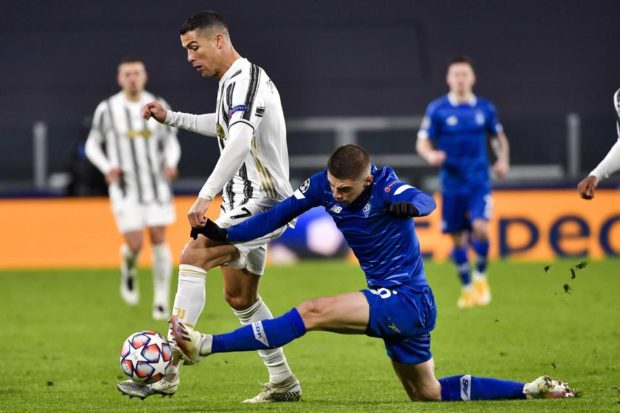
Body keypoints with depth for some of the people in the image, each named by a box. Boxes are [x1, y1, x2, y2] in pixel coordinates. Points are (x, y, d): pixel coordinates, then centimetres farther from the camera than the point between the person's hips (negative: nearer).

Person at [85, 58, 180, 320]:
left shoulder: (158, 106, 3)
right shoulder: (107, 109, -3)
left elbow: (170, 141, 14)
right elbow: (92, 145, 7)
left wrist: (171, 163, -6)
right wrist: (107, 168, -11)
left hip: (157, 184, 2)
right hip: (125, 188, -2)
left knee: (159, 240, -4)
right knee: (134, 244, -11)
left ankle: (161, 301, 7)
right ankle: (129, 270, 26)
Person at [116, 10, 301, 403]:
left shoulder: (244, 79, -18)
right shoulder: (235, 80, 15)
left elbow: (240, 140, -34)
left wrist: (206, 195, -40)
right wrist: (171, 117, 26)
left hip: (260, 201, -11)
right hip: (248, 202, 11)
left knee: (194, 257, -24)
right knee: (240, 297, 16)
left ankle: (167, 369, -28)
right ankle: (283, 382, 25)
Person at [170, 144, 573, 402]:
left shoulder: (385, 187, -21)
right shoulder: (324, 184, -3)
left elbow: (426, 201, -40)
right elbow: (279, 214, 1)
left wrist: (409, 206, -64)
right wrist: (226, 234, -11)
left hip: (407, 300, -9)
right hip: (395, 304, 9)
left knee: (312, 312, -24)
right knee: (427, 394, 19)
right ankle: (532, 390, 24)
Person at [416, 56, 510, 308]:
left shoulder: (485, 108, 4)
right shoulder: (437, 109, -2)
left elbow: (499, 137, 18)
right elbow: (422, 143, -2)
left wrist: (502, 159, 0)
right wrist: (431, 155, -25)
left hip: (479, 182, 0)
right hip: (452, 183, 0)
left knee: (480, 228, -19)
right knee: (458, 238, 4)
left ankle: (480, 277, 5)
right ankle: (467, 288, 23)